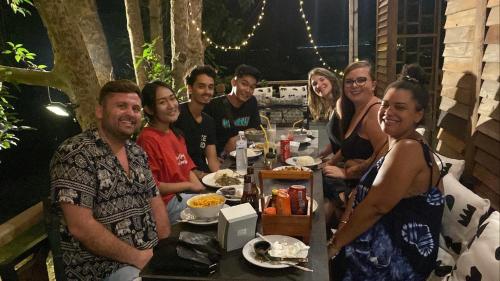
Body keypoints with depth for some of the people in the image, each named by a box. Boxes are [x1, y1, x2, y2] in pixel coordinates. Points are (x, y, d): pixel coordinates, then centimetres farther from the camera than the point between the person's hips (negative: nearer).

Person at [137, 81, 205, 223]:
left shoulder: (175, 133, 12)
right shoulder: (148, 138, -17)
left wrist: (202, 189, -3)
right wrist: (189, 185, -11)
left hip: (185, 195, 8)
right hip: (167, 202, -8)